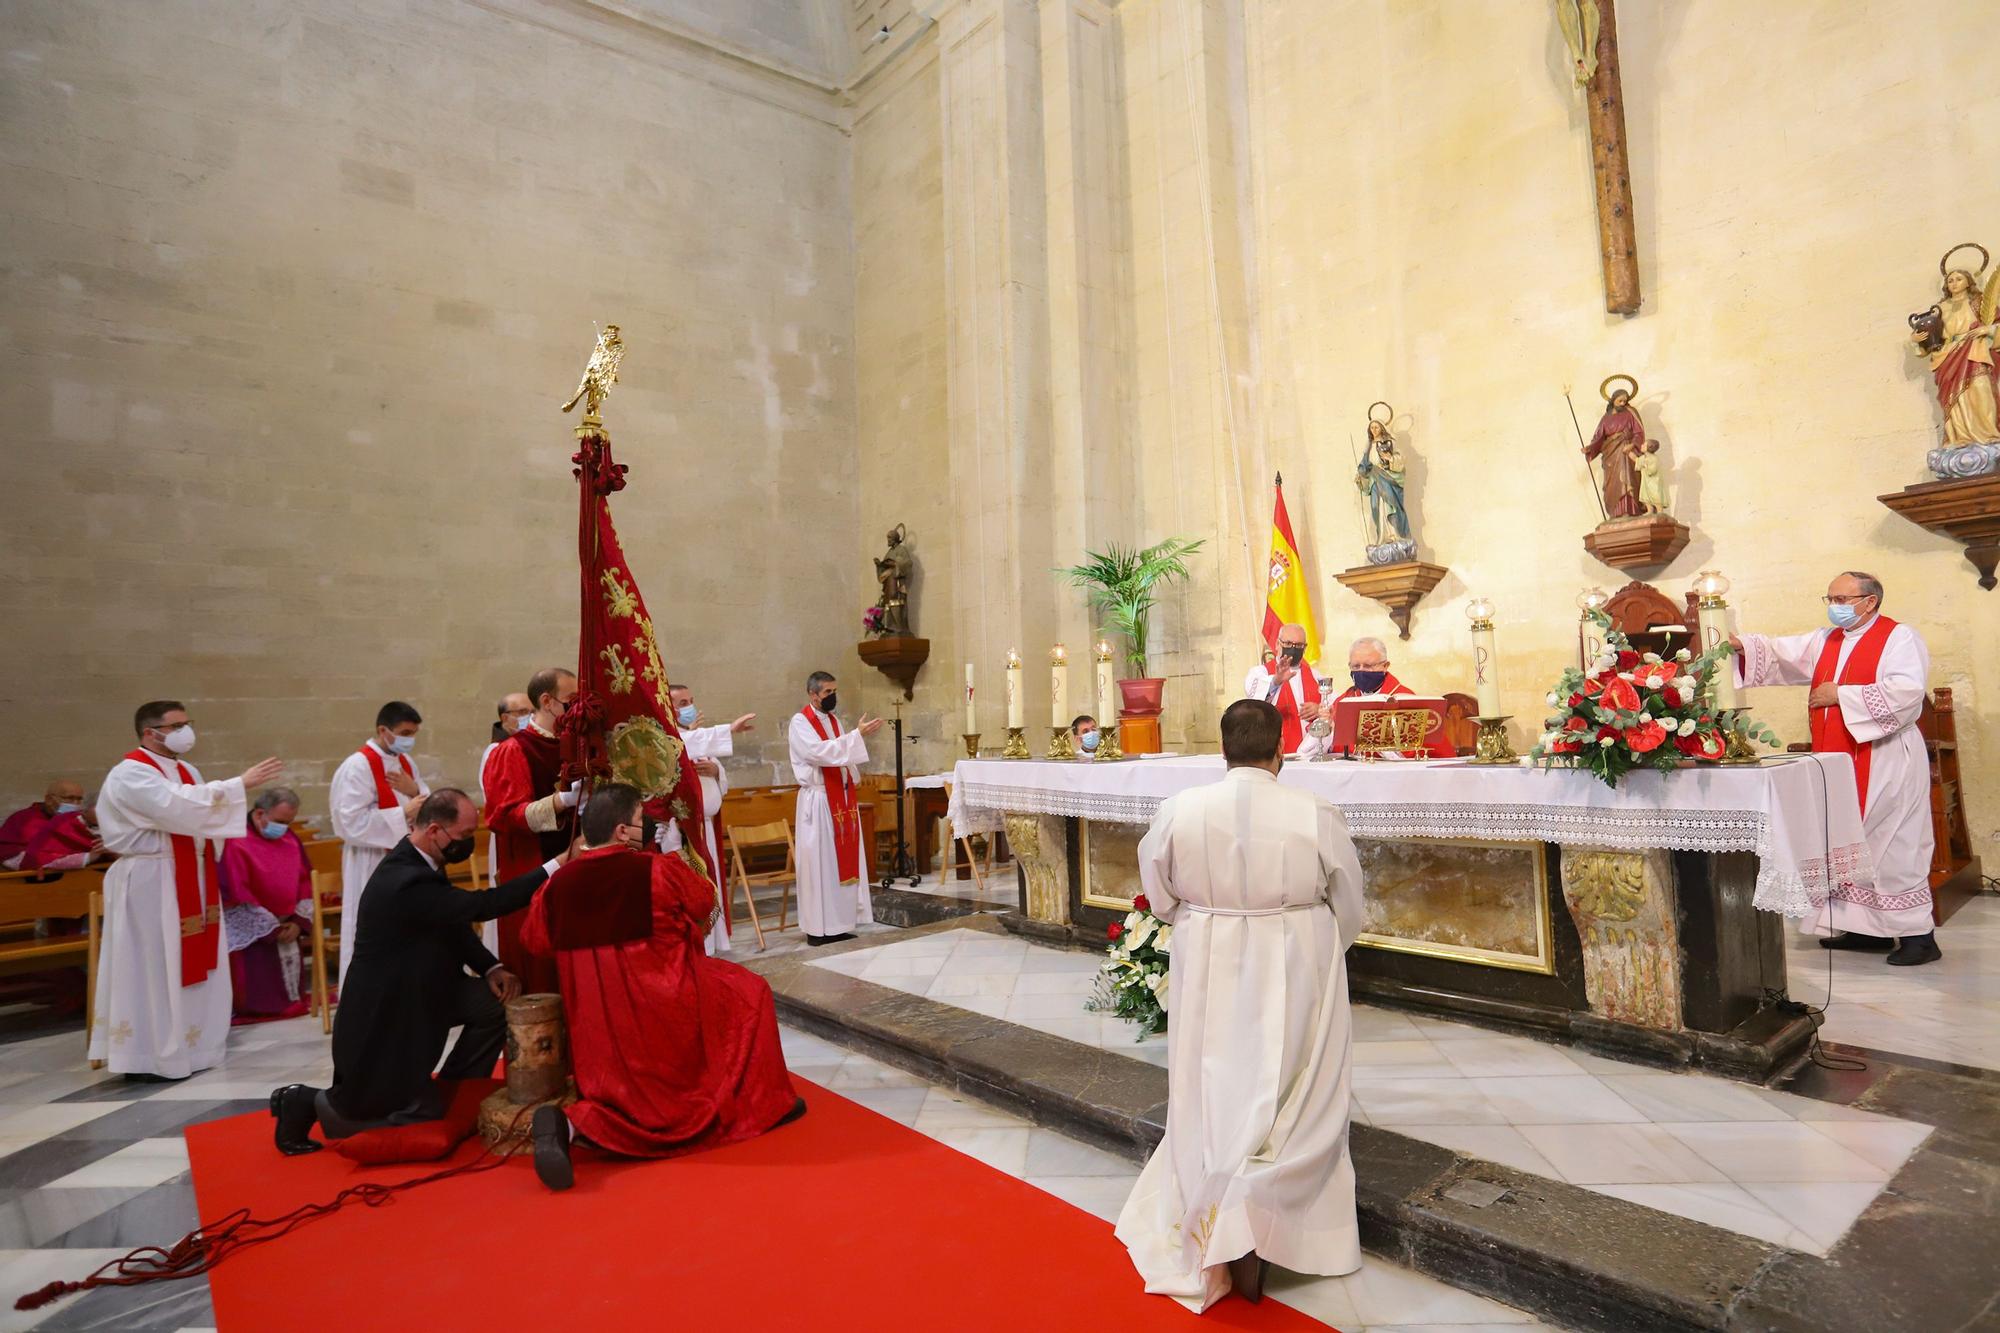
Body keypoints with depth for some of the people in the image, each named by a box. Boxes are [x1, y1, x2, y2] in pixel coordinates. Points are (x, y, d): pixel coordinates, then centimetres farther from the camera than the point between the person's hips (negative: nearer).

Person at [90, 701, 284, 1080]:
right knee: (154, 970, -2)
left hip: (192, 880, 8)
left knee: (190, 967, 12)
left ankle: (185, 1048, 21)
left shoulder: (186, 771, 13)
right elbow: (178, 808, -28)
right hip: (150, 883, -8)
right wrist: (240, 784, -28)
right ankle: (148, 1058, 8)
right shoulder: (130, 774, -13)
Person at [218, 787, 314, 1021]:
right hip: (252, 935, -6)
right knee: (257, 999, -9)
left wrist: (299, 921, -6)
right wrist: (270, 928, -16)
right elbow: (237, 896, -20)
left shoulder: (290, 839, 4)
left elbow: (305, 881, 7)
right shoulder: (236, 843, -18)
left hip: (284, 929, 6)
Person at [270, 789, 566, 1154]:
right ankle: (307, 1103, 16)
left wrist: (490, 968, -8)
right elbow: (480, 905, -35)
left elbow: (455, 923, 6)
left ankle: (453, 1095, 14)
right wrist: (556, 866, -33)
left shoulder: (420, 863, -2)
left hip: (417, 991, 9)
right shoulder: (405, 881, -32)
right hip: (384, 1014, -9)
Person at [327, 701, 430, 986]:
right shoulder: (358, 766, -13)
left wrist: (414, 790, -7)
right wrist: (403, 813, -20)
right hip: (372, 867, -7)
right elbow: (353, 823, -20)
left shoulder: (405, 762, 10)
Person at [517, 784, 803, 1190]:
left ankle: (572, 1121, -3)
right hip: (668, 1016, -5)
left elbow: (534, 939, 17)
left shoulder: (558, 884, -2)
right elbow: (707, 905, 4)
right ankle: (764, 1101, 23)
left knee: (648, 1106, 25)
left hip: (598, 1033, 5)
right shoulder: (661, 870, -15)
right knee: (749, 992, 18)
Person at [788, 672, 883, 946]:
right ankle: (818, 928, 2)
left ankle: (839, 923, 15)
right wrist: (857, 735, -24)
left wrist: (862, 735, -1)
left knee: (844, 858, 8)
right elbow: (819, 752, -24)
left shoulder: (833, 720, 15)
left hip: (842, 797, 8)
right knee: (820, 862, -4)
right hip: (818, 799, -8)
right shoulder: (800, 722, -8)